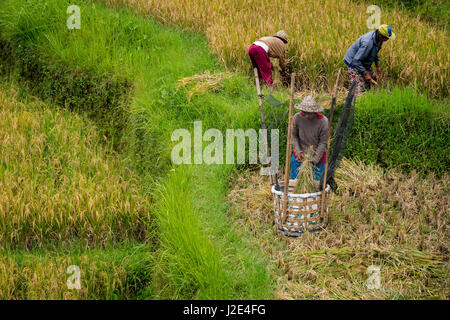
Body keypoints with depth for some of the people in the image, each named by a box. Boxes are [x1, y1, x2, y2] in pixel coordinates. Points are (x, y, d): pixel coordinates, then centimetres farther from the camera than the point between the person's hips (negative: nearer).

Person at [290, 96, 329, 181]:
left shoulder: (323, 121, -22)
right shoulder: (297, 117, -17)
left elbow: (323, 142, -14)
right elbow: (294, 135, -4)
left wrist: (315, 159, -17)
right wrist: (298, 152, -14)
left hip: (318, 155, -2)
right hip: (300, 154, 2)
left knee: (316, 181, 9)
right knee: (294, 178, 13)